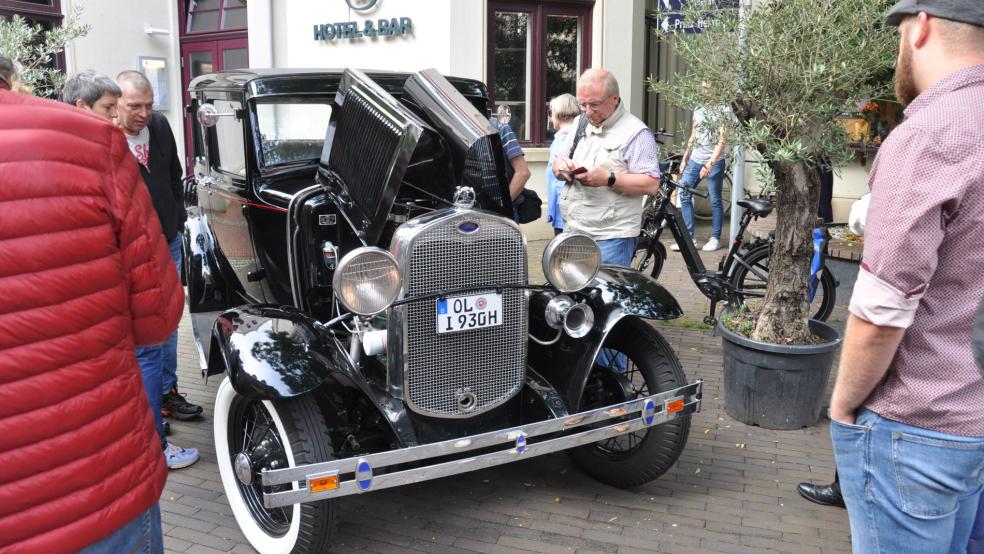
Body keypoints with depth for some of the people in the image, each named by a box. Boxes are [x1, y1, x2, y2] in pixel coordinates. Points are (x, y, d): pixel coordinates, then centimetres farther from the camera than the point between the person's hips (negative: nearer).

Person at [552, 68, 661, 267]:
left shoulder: (636, 133, -8)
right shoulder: (581, 123, 15)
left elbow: (652, 184, -15)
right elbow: (558, 163, 21)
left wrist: (608, 179, -24)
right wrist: (561, 167, -4)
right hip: (573, 231, 7)